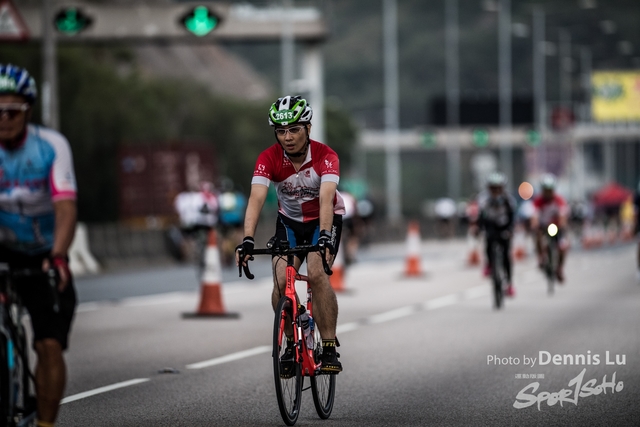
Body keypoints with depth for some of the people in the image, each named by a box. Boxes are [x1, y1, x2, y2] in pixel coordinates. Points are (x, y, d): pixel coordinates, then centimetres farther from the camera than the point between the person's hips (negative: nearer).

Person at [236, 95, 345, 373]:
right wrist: (248, 240, -48)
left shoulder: (325, 156, -28)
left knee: (316, 274, -27)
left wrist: (324, 237, -56)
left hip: (325, 219, -2)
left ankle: (329, 348, -19)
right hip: (289, 220, 2)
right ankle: (292, 343, 6)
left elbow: (326, 199, -41)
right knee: (281, 282, -17)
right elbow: (256, 198, -34)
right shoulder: (269, 159, -23)